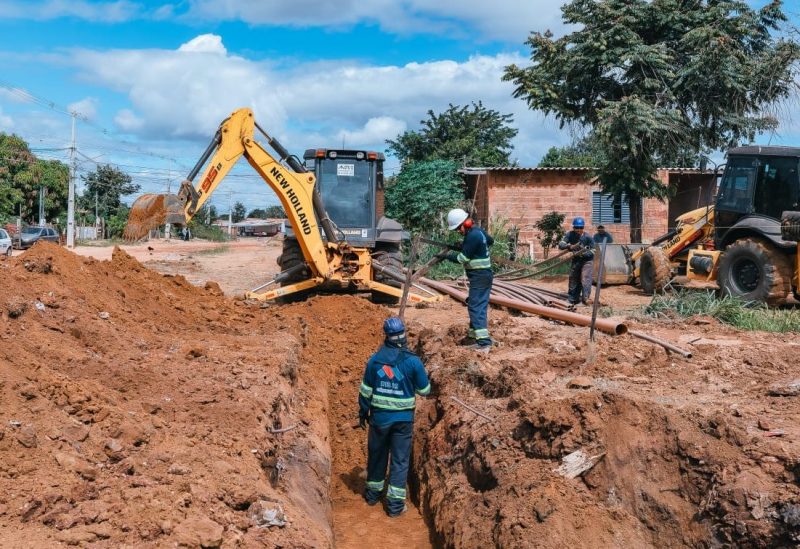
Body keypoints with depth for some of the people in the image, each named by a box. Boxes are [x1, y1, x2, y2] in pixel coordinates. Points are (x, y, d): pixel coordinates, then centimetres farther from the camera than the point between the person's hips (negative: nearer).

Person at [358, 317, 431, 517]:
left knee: (376, 455, 20)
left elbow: (365, 390, 0)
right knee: (400, 460, 8)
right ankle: (395, 503, 10)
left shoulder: (375, 360, -7)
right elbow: (425, 390, -4)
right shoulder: (413, 361, -14)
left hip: (379, 416, 2)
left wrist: (363, 412, 13)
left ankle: (373, 493, 35)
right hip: (403, 418, -2)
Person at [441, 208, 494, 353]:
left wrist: (447, 255, -6)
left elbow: (463, 258, -19)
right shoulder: (478, 230, 9)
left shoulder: (472, 236, -21)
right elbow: (491, 241, 28)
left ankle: (484, 342, -18)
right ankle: (473, 335, 29)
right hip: (482, 275, 10)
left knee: (476, 308, -12)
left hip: (479, 277, -10)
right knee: (476, 305, 18)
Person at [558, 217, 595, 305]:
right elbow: (560, 245, -18)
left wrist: (582, 253, -32)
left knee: (585, 278, -20)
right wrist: (570, 246, -37)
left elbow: (592, 252, -14)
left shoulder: (587, 237, -18)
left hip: (586, 261, -4)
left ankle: (585, 297, -19)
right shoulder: (570, 234, -10)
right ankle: (573, 299, 25)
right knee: (573, 279, 11)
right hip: (575, 261, 4)